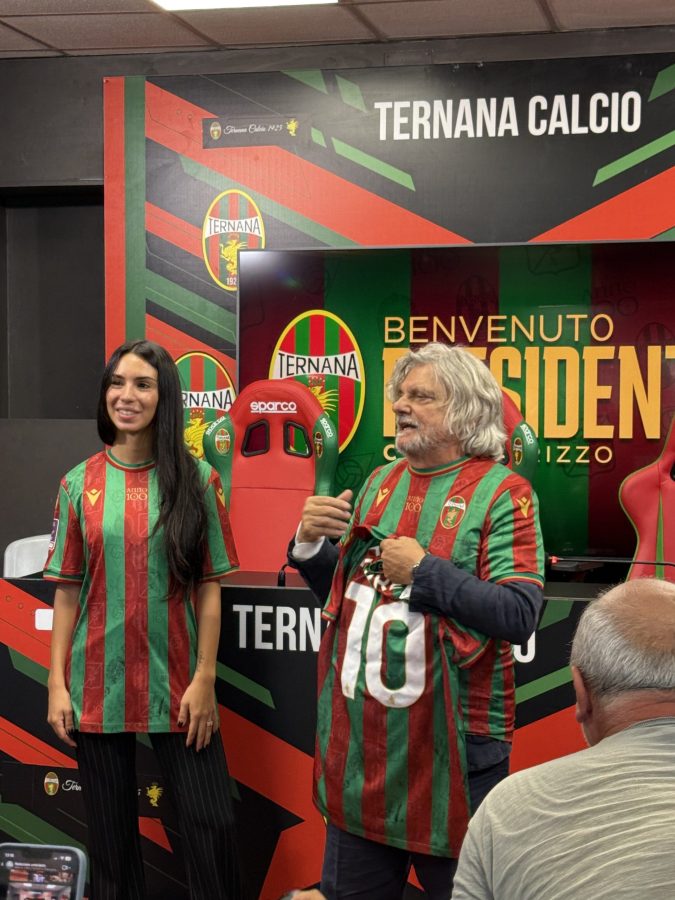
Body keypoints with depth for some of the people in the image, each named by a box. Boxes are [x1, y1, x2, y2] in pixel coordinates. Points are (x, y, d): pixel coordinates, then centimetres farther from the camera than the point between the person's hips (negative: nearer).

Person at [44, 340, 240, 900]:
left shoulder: (196, 479, 0)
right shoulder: (80, 484, 3)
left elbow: (209, 588, 0)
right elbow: (67, 592, 5)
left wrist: (205, 679, -6)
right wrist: (57, 684, -1)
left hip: (177, 684, -1)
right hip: (99, 685, 2)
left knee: (211, 823, -2)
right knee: (111, 828, 10)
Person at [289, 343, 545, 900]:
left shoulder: (501, 493, -10)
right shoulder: (380, 483, 9)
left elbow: (519, 616, -20)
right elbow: (341, 589, 16)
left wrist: (425, 571, -21)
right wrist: (310, 546, -2)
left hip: (450, 743, -6)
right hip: (360, 734, 6)